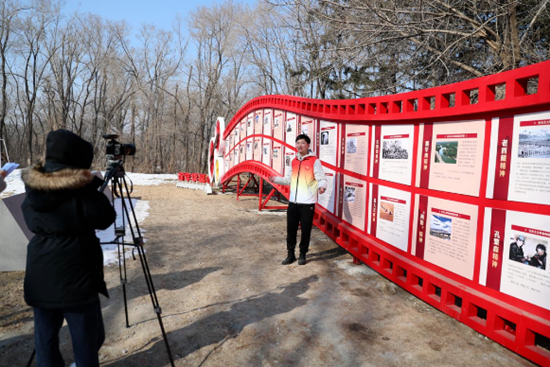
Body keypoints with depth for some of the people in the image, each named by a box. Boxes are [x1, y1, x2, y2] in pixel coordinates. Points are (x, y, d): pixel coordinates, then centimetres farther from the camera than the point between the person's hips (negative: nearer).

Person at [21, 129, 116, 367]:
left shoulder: (33, 185, 3)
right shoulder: (79, 186, -15)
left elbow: (32, 221, 16)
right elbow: (104, 219, -10)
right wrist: (96, 188, 2)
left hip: (39, 277, 6)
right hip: (75, 276, -6)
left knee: (45, 337, 17)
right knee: (87, 339, 9)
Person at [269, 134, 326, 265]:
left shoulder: (314, 161, -5)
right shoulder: (294, 161, 13)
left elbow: (321, 178, -10)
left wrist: (321, 186, -31)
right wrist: (276, 179, 6)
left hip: (307, 202, -5)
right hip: (293, 201, 5)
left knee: (305, 230, 4)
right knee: (291, 229, 9)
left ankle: (302, 254, 21)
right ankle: (291, 254, 23)